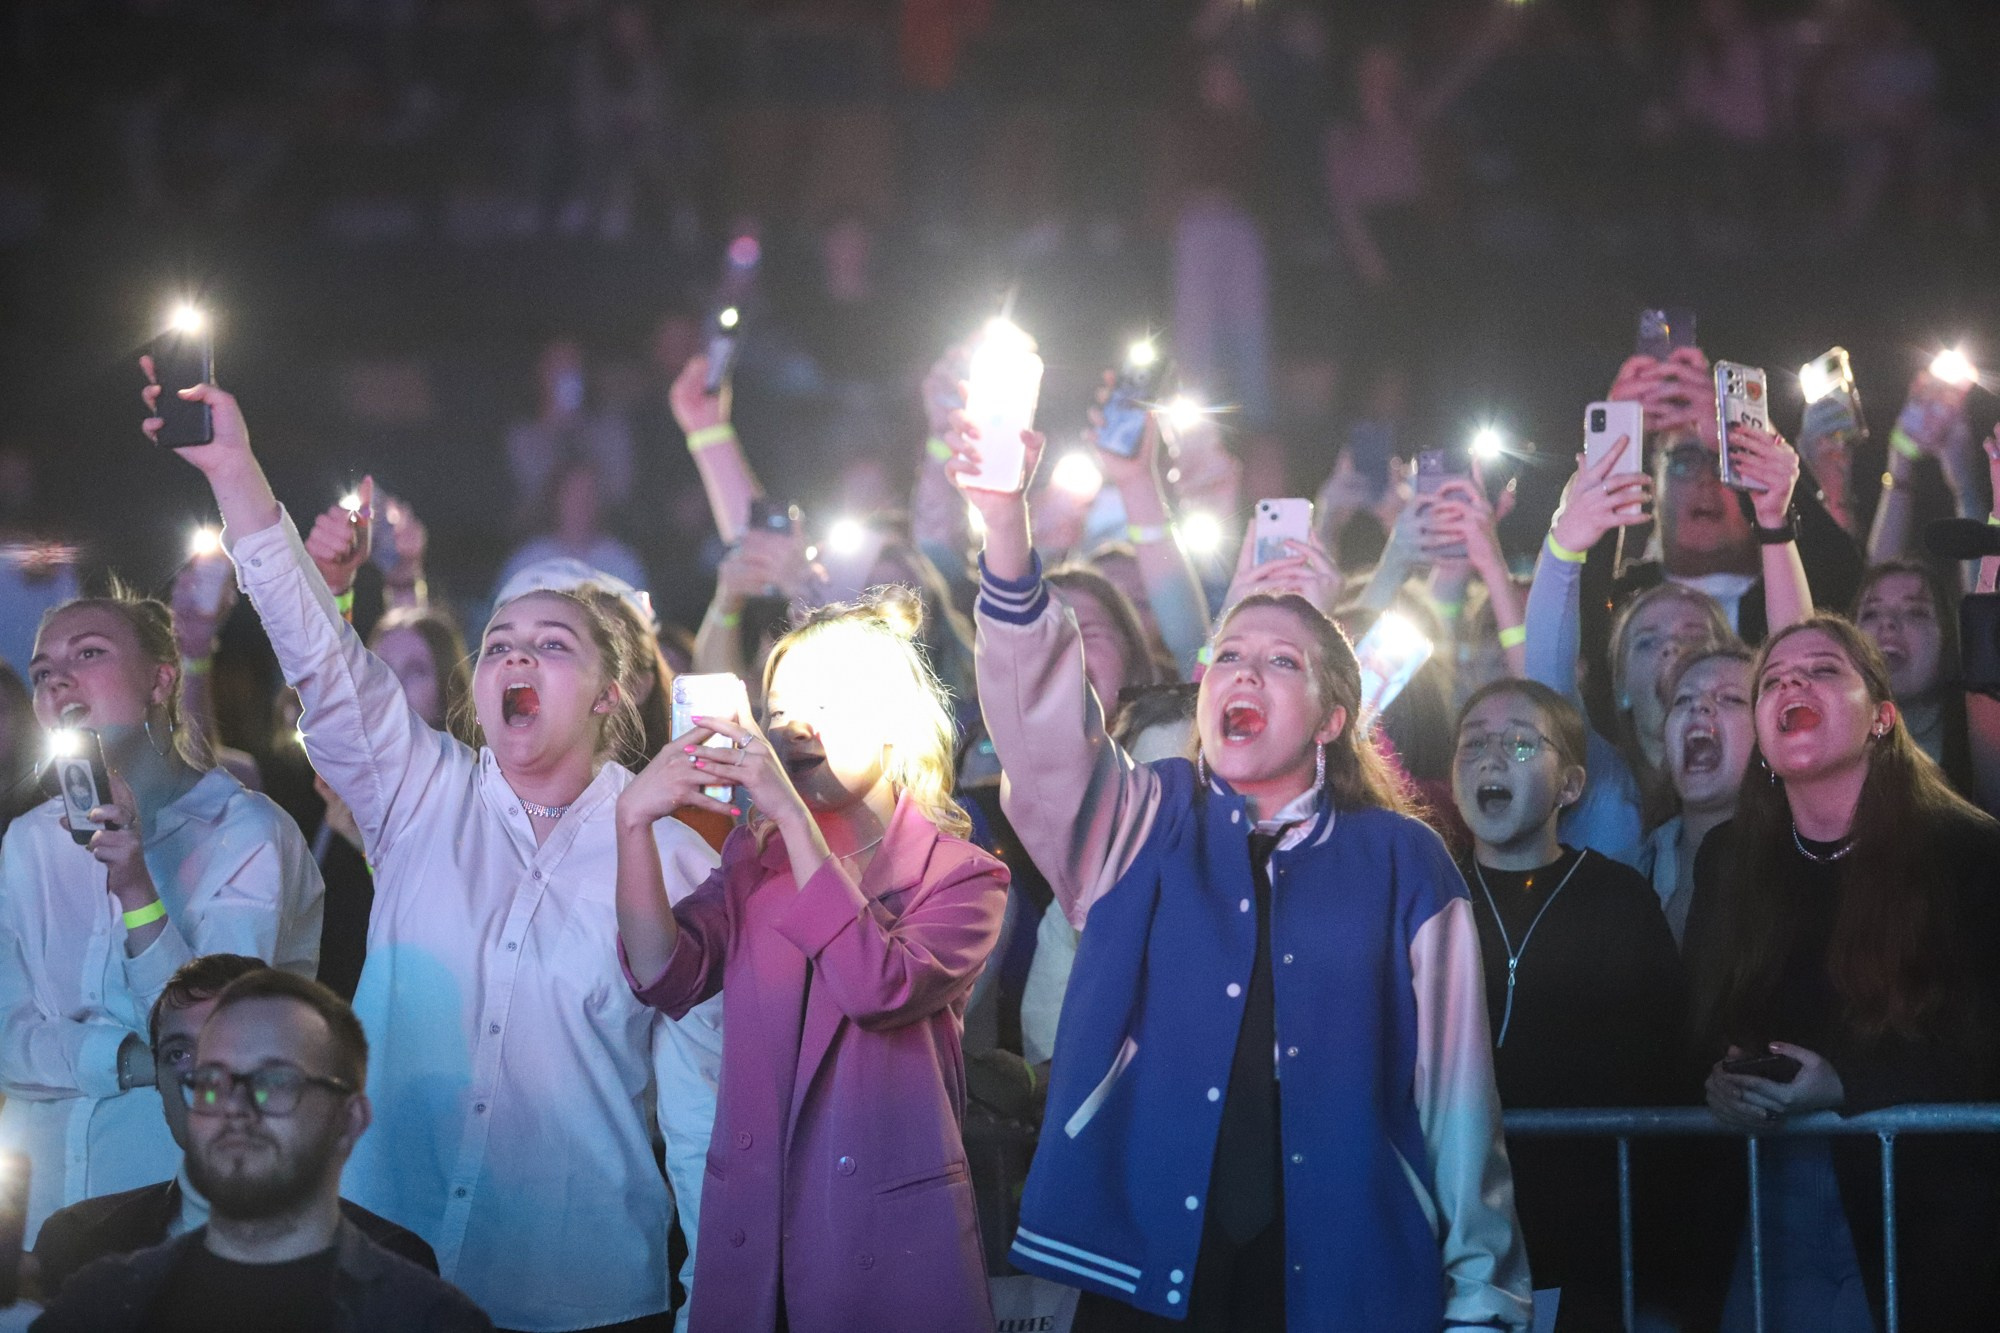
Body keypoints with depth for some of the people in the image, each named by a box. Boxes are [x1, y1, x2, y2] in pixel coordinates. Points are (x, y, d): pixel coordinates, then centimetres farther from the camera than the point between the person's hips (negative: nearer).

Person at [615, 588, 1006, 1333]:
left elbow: (879, 988, -21)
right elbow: (667, 977, -6)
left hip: (890, 1241, -4)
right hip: (750, 1233, 4)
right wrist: (634, 822, -20)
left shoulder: (961, 877, -1)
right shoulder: (757, 859, 11)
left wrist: (793, 814, -22)